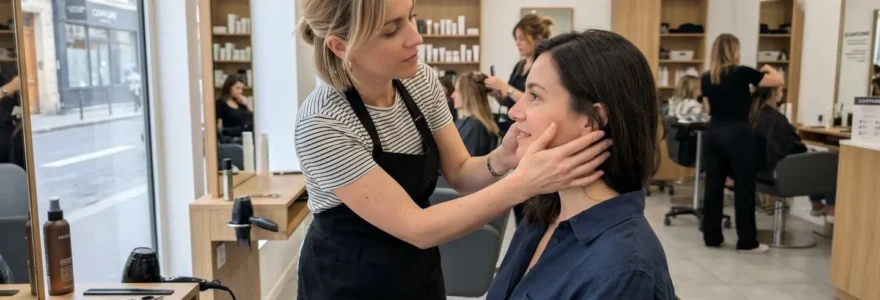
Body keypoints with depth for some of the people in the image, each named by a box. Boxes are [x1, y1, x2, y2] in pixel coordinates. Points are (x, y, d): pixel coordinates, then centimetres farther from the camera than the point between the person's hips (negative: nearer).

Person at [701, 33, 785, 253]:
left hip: (713, 132, 5)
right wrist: (769, 69, 19)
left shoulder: (706, 78, 5)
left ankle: (711, 236, 14)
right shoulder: (742, 73, -10)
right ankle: (747, 242, 9)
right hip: (738, 133, -5)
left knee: (713, 185, 8)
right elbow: (779, 81, -3)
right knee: (744, 187, 2)